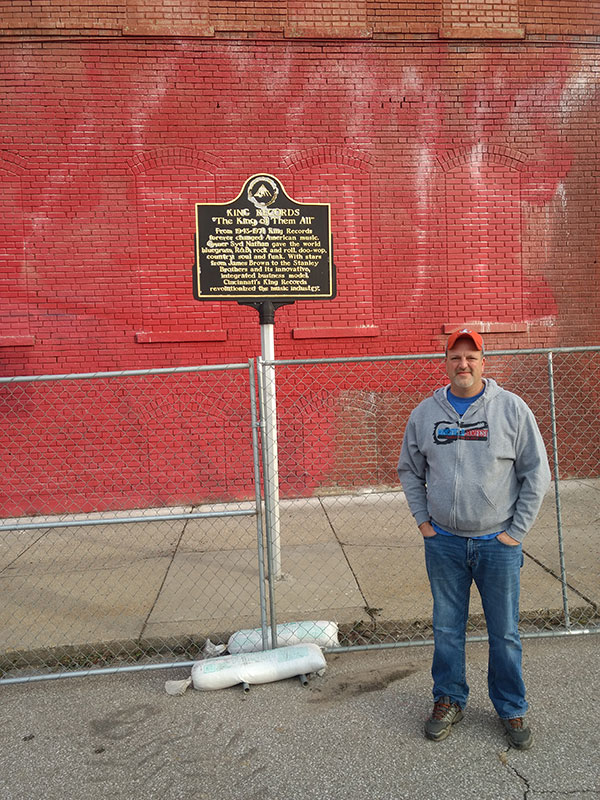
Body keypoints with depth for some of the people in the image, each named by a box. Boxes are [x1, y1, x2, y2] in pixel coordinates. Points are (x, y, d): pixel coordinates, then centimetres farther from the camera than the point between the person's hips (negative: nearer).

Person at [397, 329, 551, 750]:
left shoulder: (512, 408, -4)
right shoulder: (424, 413, 2)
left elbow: (537, 473, -1)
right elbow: (409, 471, 13)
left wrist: (516, 530, -4)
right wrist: (423, 521, 5)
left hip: (498, 543, -1)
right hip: (444, 543, 2)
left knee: (505, 632, 10)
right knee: (447, 629, 13)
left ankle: (512, 709, 30)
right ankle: (449, 701, 32)